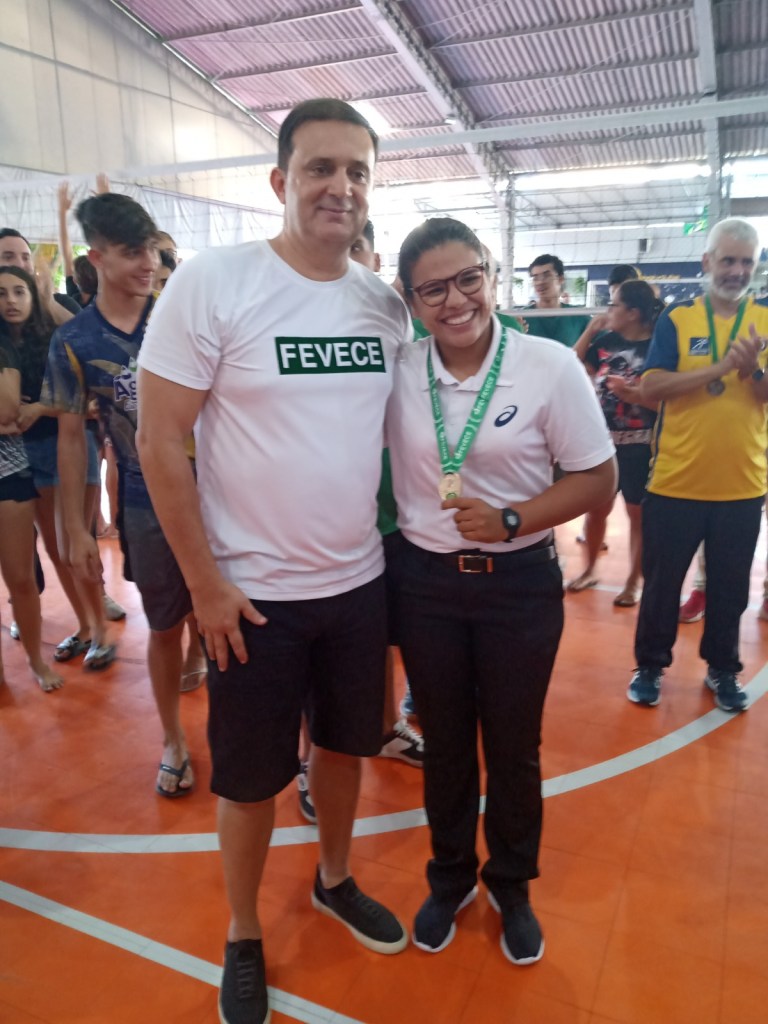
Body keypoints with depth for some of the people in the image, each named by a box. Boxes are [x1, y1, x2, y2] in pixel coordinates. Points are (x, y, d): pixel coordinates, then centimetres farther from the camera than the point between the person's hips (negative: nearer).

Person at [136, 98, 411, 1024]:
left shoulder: (387, 304, 2)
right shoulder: (212, 282, -13)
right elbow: (160, 440, -12)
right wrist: (206, 584, -12)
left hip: (361, 583, 5)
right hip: (253, 596, -4)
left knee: (343, 742, 22)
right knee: (252, 777, 12)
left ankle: (335, 881, 49)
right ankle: (241, 938, 39)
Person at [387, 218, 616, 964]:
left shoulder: (550, 366, -11)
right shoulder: (396, 373, -5)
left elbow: (598, 479, -6)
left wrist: (511, 520, -20)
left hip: (520, 583, -1)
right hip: (425, 580, 2)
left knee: (513, 747, 15)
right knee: (444, 742, 17)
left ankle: (511, 887, 42)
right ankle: (450, 877, 44)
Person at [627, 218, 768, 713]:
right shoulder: (676, 318, -1)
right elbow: (651, 387, -13)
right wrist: (720, 367, -22)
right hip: (676, 481, -2)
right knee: (662, 580, 10)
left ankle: (723, 669, 32)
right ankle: (650, 666, 27)